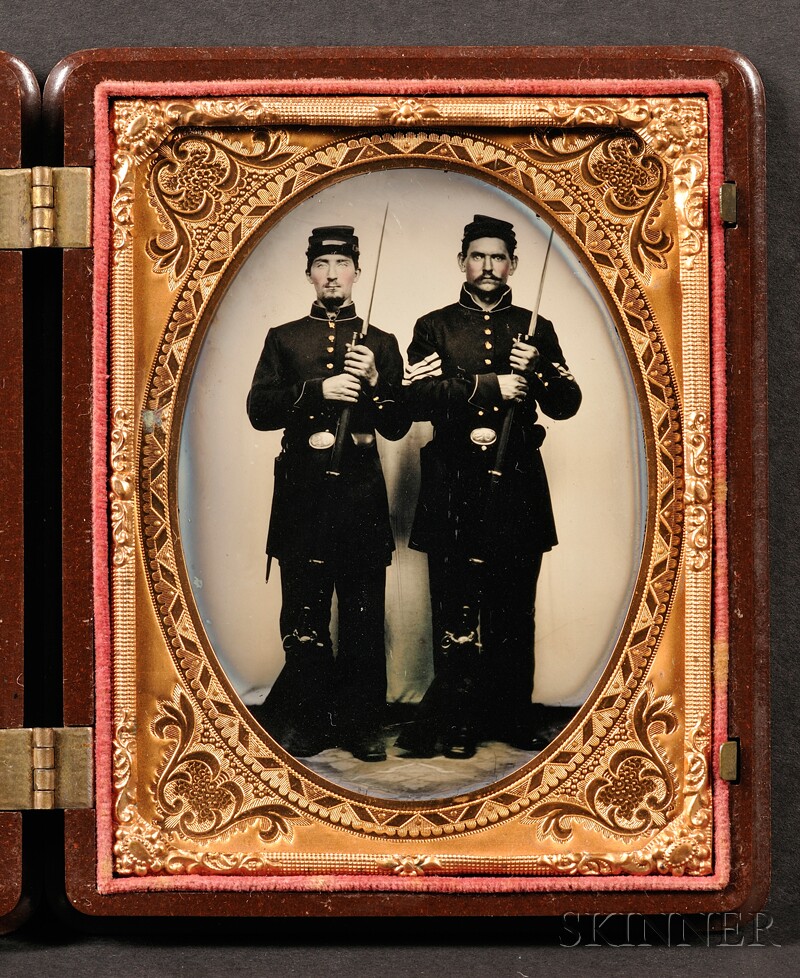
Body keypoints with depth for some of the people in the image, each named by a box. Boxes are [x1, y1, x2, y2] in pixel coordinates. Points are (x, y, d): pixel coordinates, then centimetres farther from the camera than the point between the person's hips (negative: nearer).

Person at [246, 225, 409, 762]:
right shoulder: (284, 339, 11)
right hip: (303, 493, 0)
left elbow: (397, 425, 8)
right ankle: (309, 721, 11)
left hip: (361, 494, 0)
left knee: (365, 613, 0)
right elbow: (259, 410, 0)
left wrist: (374, 381, -10)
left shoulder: (381, 344, 12)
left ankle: (363, 723, 7)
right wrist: (320, 389, -13)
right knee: (303, 616, 2)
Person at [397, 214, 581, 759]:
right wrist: (491, 386, -14)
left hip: (518, 485, 2)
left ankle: (514, 718, 12)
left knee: (515, 608, 4)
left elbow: (567, 404, 8)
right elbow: (417, 398, -6)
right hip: (455, 484, -2)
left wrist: (537, 371, -12)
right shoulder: (434, 328, 9)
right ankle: (456, 723, 2)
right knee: (456, 608, -4)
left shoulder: (537, 331, 14)